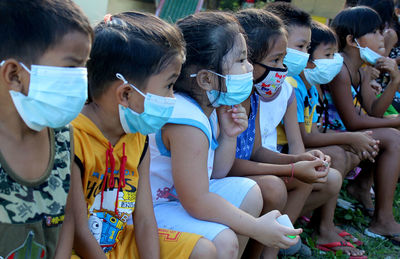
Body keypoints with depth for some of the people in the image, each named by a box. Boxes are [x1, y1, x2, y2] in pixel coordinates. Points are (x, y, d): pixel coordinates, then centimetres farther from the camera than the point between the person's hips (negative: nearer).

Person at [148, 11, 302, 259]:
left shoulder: (211, 107, 2)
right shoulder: (187, 122, -30)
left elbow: (215, 174, 11)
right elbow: (197, 202, -30)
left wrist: (228, 136, -7)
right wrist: (257, 228, -23)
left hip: (180, 193, 10)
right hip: (153, 208, -10)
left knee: (248, 191, 12)